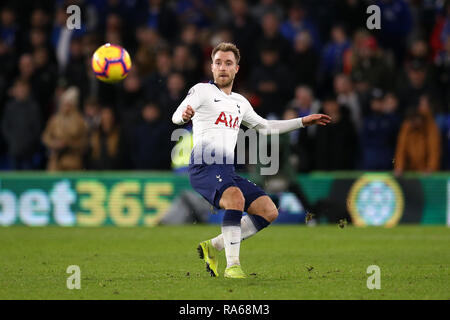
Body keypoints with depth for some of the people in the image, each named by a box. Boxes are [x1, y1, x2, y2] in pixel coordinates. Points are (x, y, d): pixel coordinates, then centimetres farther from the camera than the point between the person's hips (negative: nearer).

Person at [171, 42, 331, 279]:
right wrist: (184, 115, -36)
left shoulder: (239, 102, 25)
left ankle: (213, 247, 5)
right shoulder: (202, 91, 4)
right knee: (235, 197, -35)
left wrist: (303, 122, 38)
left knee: (269, 211, -3)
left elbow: (264, 126, 39)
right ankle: (232, 265, -34)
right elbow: (176, 117, -11)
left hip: (227, 171, 8)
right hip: (204, 166, -8)